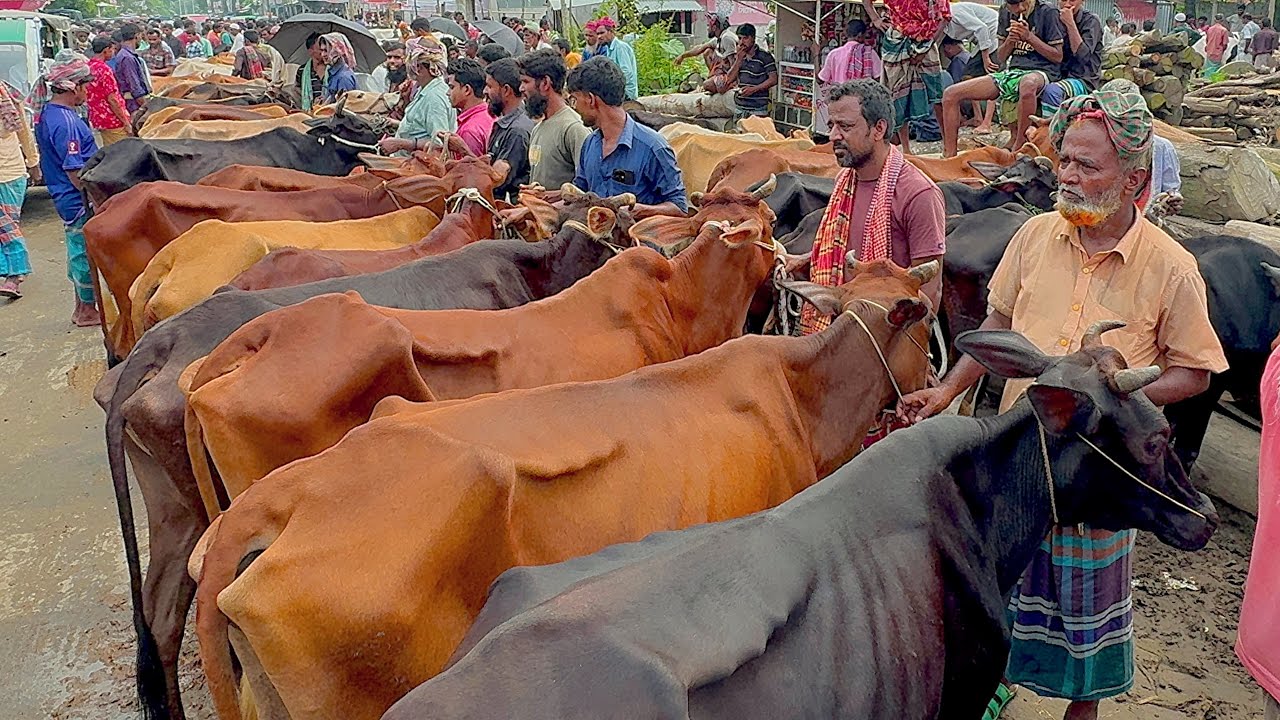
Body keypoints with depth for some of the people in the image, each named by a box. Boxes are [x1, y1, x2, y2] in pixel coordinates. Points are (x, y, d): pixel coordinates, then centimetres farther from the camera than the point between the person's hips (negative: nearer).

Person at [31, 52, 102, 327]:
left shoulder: (48, 112, 8)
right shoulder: (64, 121, -24)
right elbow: (75, 171, -24)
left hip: (68, 199, 10)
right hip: (79, 201, -10)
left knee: (78, 250, 19)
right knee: (86, 252, 2)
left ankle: (82, 307, 31)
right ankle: (88, 311, 14)